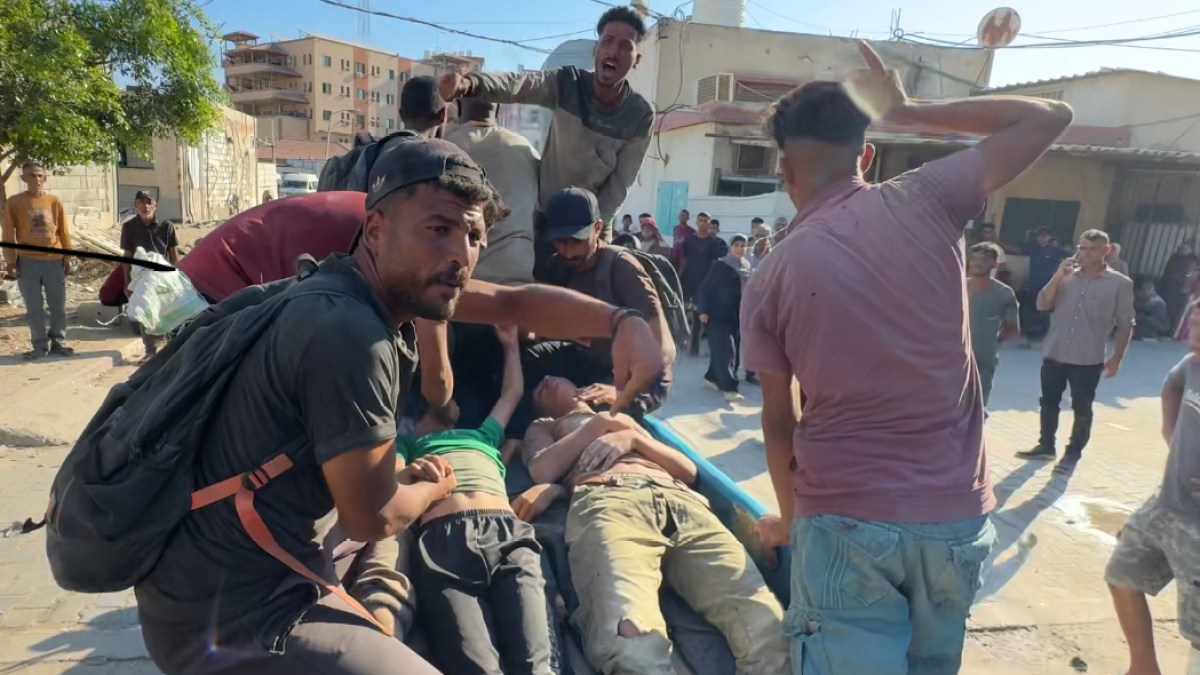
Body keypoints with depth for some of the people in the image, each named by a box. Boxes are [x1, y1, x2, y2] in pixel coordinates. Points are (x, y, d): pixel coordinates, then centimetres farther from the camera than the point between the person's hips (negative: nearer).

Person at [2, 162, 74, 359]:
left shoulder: (54, 201, 4)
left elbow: (64, 231, 8)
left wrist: (67, 257, 6)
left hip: (54, 260, 1)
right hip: (28, 262, -1)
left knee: (58, 305, 7)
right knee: (34, 308, 4)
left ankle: (58, 341, 18)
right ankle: (40, 345, 12)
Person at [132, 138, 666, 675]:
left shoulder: (386, 283, -1)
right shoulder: (349, 333, -30)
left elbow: (515, 302, 3)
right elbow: (372, 518, -21)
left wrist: (622, 322, -12)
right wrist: (432, 488, 1)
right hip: (224, 617, -9)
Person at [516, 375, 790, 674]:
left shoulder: (628, 419, 43)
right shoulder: (544, 427, 36)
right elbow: (543, 471, 10)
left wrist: (633, 437, 12)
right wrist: (602, 423, 15)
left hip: (679, 500, 3)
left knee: (766, 625, -24)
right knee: (630, 640, -37)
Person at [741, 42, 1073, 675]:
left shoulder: (770, 278, -5)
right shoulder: (923, 199, -5)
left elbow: (778, 422, 3)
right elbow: (1049, 117, 10)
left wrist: (789, 516, 19)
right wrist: (911, 111, 12)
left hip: (844, 521, -3)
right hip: (957, 516, 4)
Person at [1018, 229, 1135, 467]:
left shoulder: (1120, 283, -3)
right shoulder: (1066, 277, 4)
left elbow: (1125, 325, -1)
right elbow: (1042, 305, -4)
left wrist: (1116, 358, -4)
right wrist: (1057, 277, -14)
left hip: (1088, 360, -3)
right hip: (1053, 355, 3)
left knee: (1082, 409, 8)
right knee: (1049, 403, 12)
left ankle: (1073, 452, 23)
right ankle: (1046, 446, 26)